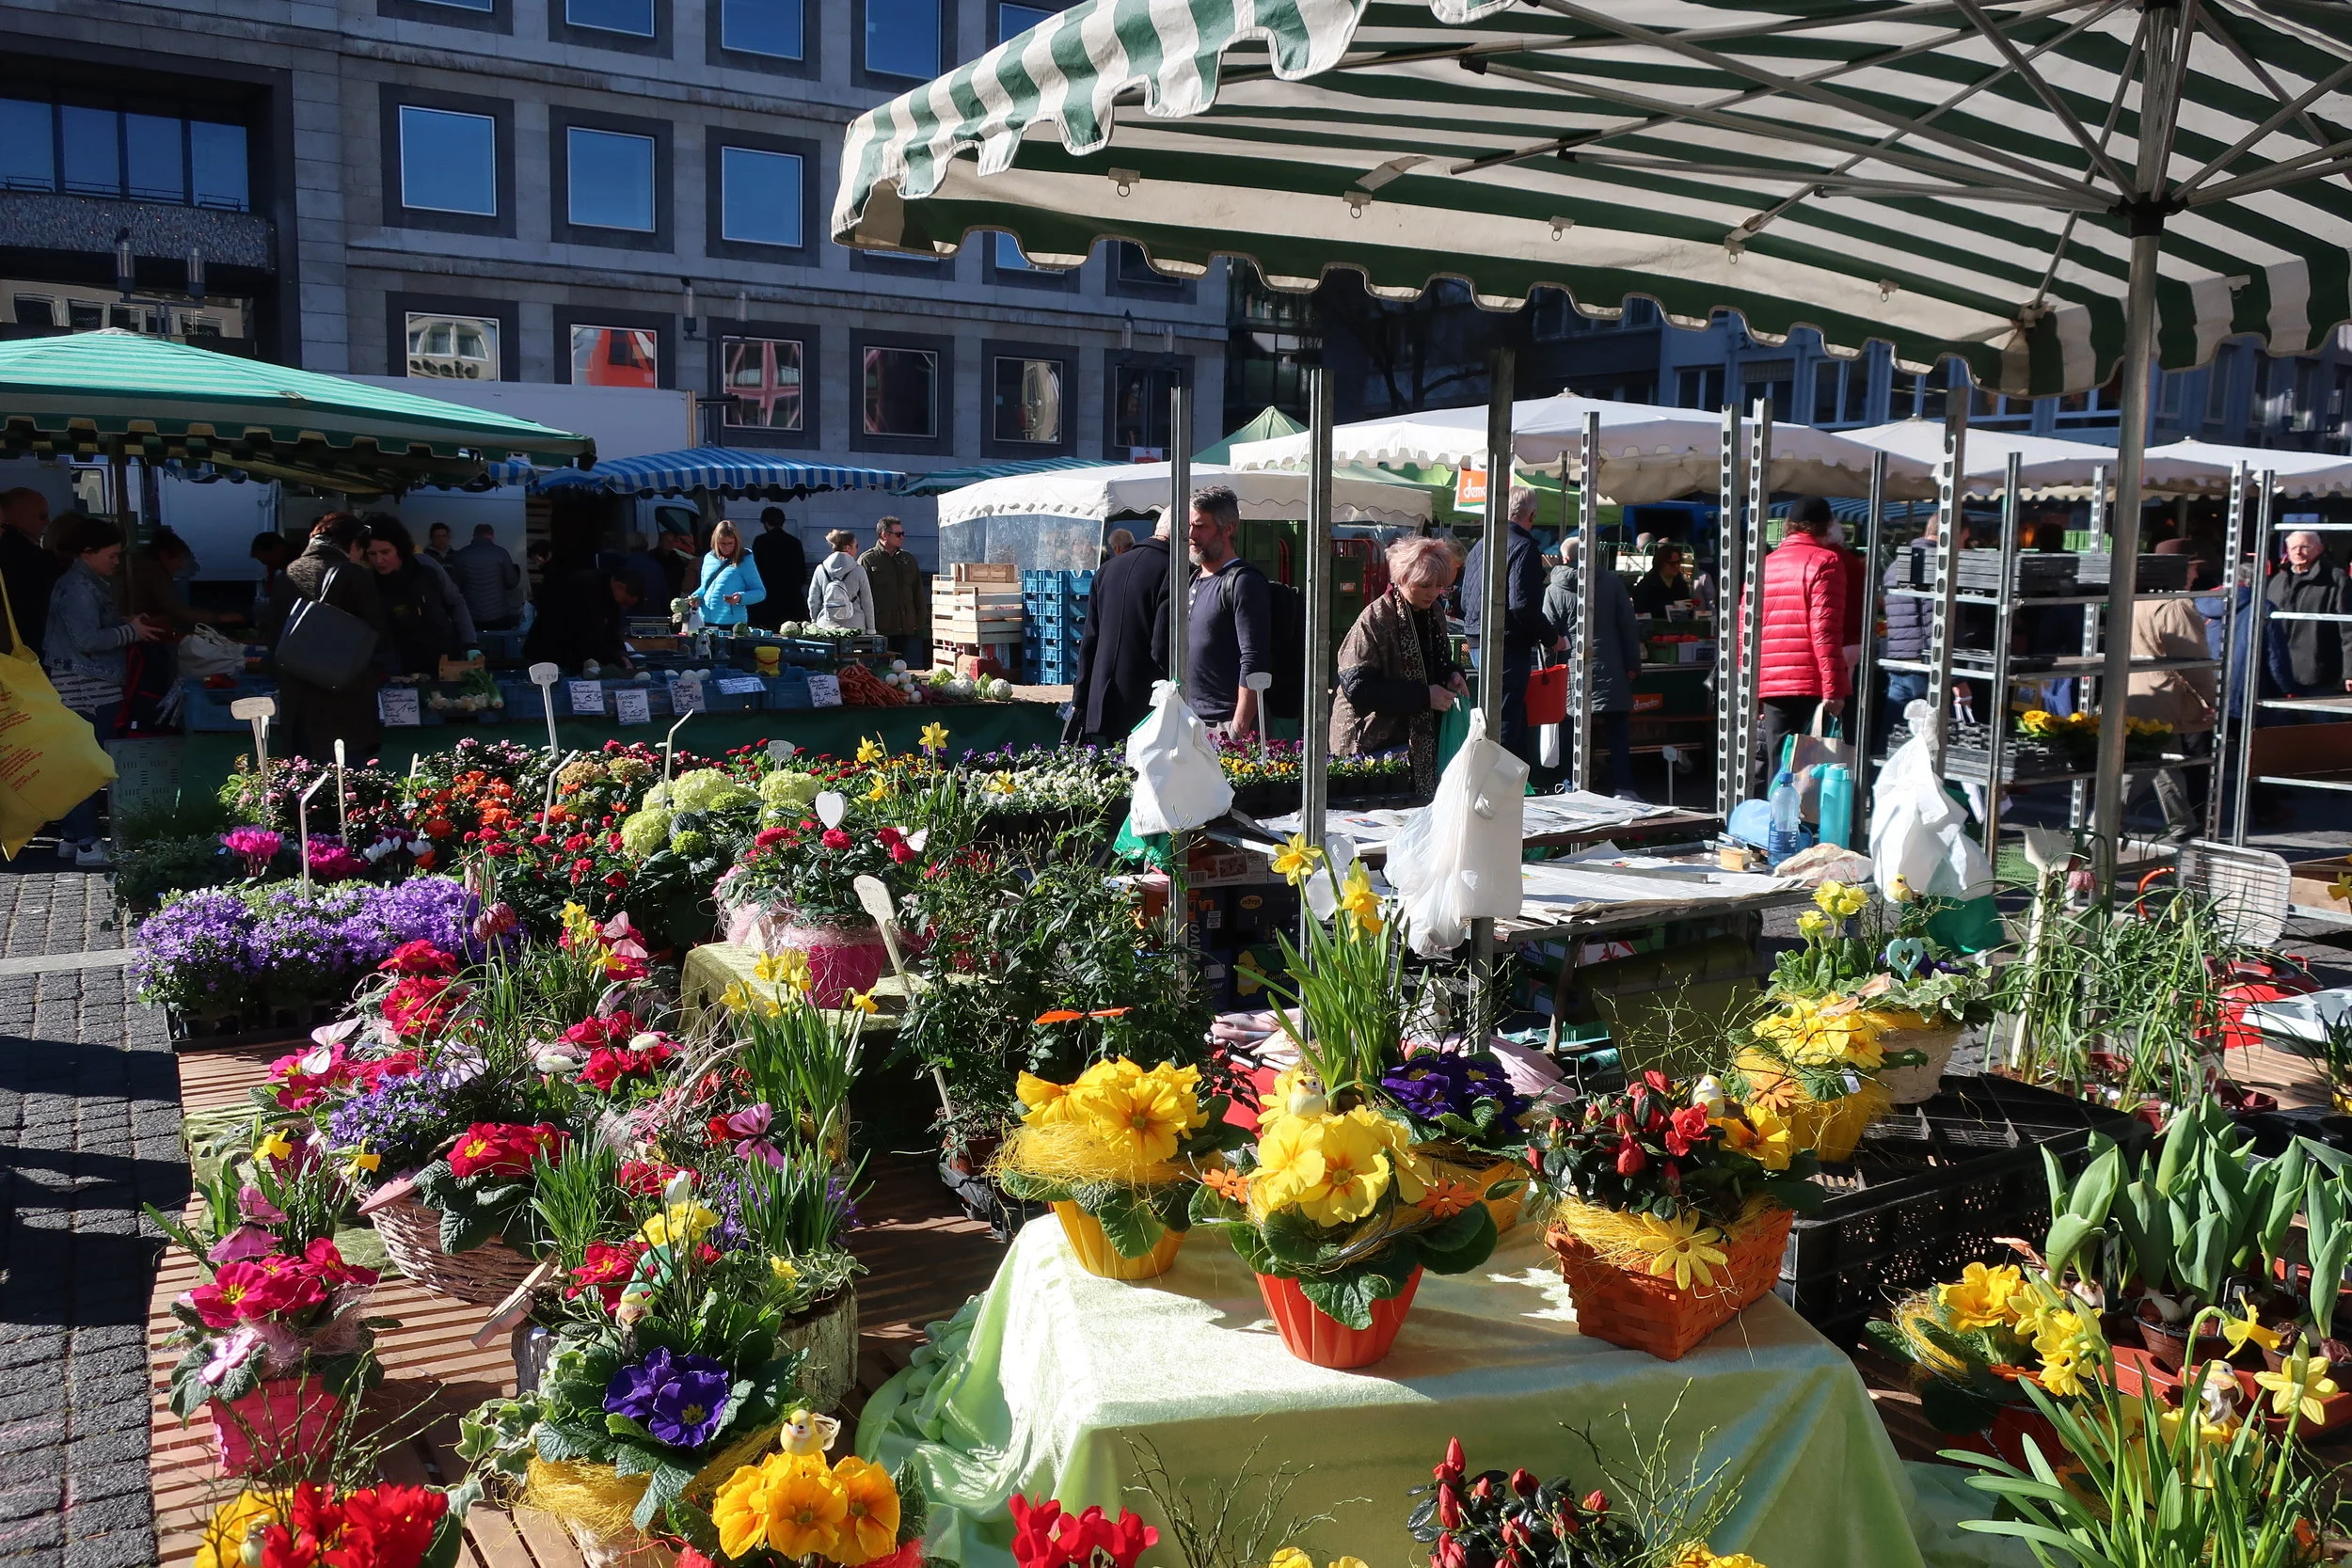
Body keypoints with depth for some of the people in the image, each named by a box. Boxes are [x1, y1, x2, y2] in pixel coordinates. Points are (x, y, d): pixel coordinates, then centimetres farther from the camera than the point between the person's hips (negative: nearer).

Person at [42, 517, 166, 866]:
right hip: (84, 689, -10)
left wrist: (130, 626, 11)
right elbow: (87, 640, -21)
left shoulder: (91, 584, 17)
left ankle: (71, 836, 20)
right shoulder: (78, 588, -14)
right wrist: (130, 632, -12)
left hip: (92, 687, 10)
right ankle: (87, 844, -7)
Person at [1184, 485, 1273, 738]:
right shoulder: (1195, 580, 18)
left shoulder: (1243, 581, -8)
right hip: (1193, 721, 8)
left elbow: (1254, 662, -16)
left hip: (1228, 724, -8)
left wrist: (1240, 726, -22)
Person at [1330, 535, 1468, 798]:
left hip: (1421, 736, 7)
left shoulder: (1434, 614, 9)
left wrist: (1452, 675, 1)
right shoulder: (1376, 619, -16)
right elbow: (1357, 687, -22)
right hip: (1371, 743, -7)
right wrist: (1423, 695, -23)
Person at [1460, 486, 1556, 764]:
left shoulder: (1481, 545, 12)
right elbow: (1523, 606, -21)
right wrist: (1552, 638, -8)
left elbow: (1465, 601, 17)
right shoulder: (1525, 548, -13)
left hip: (1478, 643, 8)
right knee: (1506, 723, -3)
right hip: (1510, 645, -8)